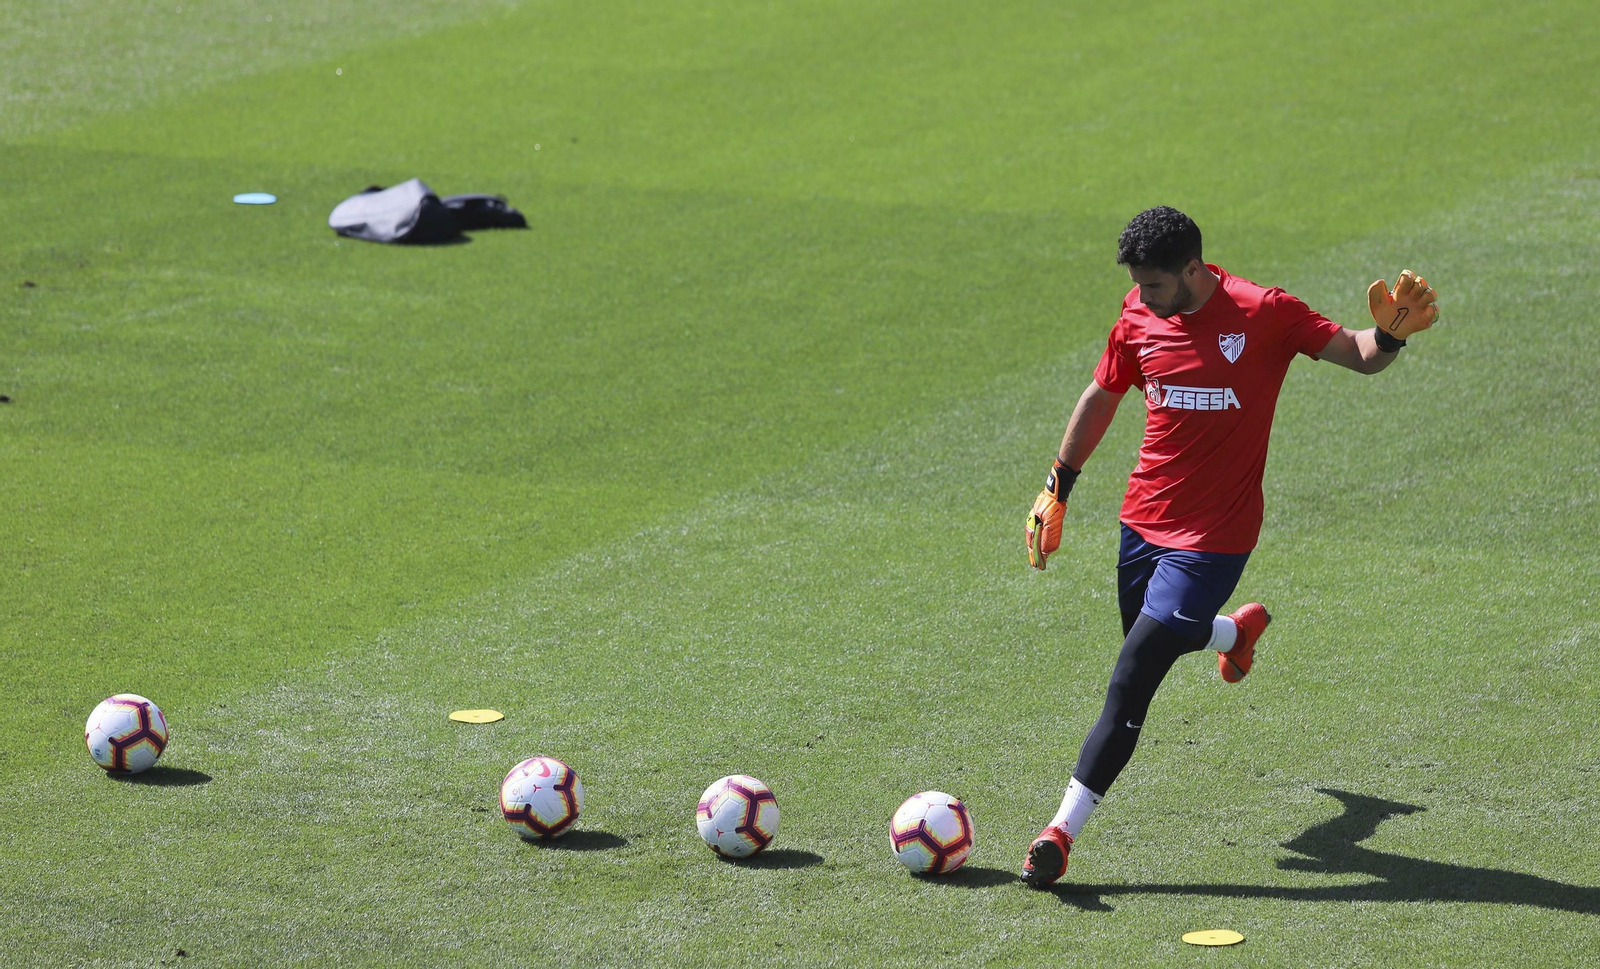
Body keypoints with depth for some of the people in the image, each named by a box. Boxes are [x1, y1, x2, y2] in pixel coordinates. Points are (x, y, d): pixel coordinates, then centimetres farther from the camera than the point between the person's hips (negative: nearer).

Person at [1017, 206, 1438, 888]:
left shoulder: (1262, 314, -15)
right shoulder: (1139, 318, 0)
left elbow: (1358, 356, -9)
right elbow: (1100, 399, 16)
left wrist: (1391, 334, -33)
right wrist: (1055, 491, 17)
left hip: (1212, 535, -6)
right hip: (1144, 517, 6)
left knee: (1130, 683, -12)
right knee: (1150, 642, 25)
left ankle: (1063, 831, -11)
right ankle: (1241, 628, 58)